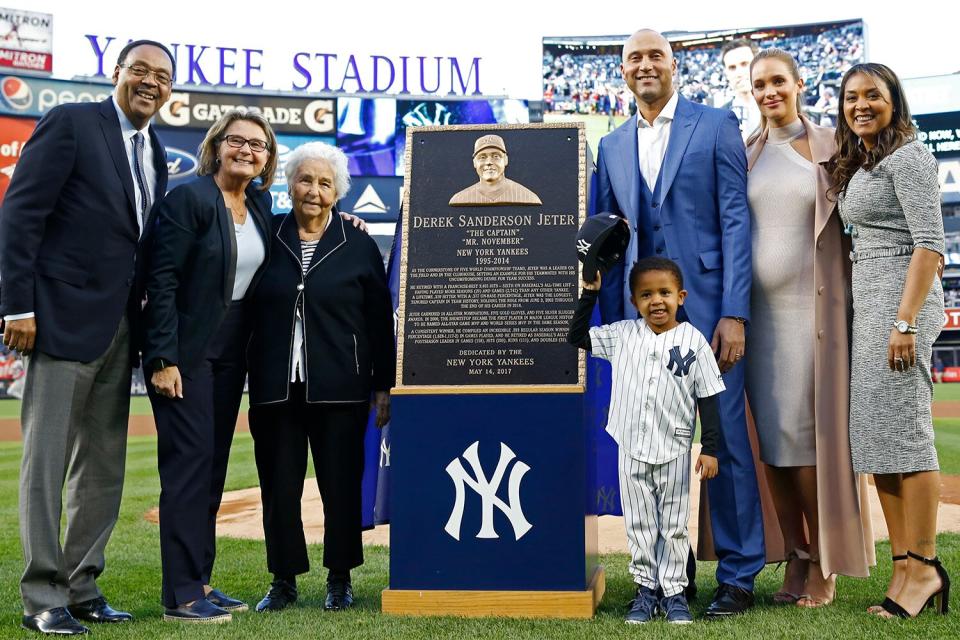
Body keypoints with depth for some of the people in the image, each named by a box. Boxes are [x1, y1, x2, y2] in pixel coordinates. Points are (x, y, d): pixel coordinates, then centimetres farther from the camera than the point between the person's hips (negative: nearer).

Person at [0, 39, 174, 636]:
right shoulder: (71, 122, -5)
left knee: (104, 468, 10)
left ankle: (82, 587, 21)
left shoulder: (155, 151, 15)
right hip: (64, 317, -7)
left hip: (120, 329, 7)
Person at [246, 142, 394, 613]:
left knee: (341, 484, 5)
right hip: (274, 387, 1)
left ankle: (340, 579, 22)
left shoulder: (358, 245, 3)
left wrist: (383, 385, 1)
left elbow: (380, 321, 4)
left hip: (338, 388, -1)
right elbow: (246, 308, 10)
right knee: (278, 485, 6)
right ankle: (283, 580, 21)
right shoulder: (268, 238, 6)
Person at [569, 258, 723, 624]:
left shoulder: (693, 341, -6)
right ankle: (645, 589, 24)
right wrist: (590, 293, 1)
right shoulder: (623, 334, 0)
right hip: (632, 448, 2)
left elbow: (708, 398, -4)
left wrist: (710, 448, -7)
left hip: (674, 451, -2)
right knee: (639, 525, 12)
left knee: (674, 526, 10)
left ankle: (674, 591, 22)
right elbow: (577, 336, 7)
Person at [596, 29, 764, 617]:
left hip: (707, 307, -4)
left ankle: (739, 575, 11)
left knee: (725, 438, -1)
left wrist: (733, 313, -12)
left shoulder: (716, 125, 3)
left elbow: (736, 221, -4)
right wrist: (611, 321, 9)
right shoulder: (612, 146, 15)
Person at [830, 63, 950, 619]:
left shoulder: (907, 156, -5)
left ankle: (924, 567, 0)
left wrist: (905, 321, -21)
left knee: (904, 432, -8)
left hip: (902, 298, -9)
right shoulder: (857, 164, 21)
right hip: (869, 302, 9)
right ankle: (906, 565, 10)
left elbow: (930, 242, -14)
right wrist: (880, 317, 13)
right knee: (876, 434, 5)